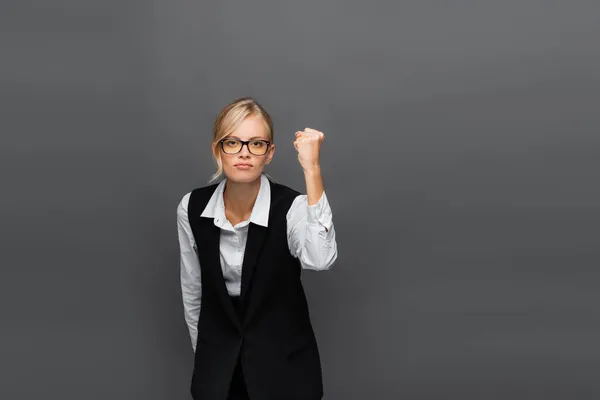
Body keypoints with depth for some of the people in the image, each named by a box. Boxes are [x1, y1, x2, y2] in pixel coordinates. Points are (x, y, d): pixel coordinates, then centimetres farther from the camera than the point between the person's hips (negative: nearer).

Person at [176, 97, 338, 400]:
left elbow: (320, 259, -41)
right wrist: (203, 354, 12)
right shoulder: (192, 207, -9)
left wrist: (311, 168, -42)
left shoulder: (292, 207, -19)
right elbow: (192, 290, 4)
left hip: (283, 362, -2)